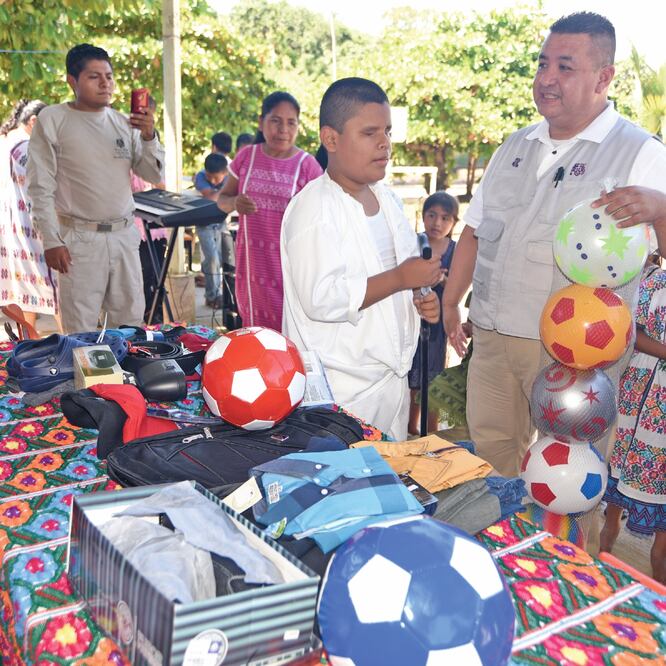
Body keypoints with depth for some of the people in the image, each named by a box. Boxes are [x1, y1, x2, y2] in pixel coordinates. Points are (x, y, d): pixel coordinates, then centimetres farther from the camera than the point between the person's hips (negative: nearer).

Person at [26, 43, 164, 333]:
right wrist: (52, 241, -9)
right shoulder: (52, 120, -3)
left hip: (125, 236, 4)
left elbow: (154, 175, 9)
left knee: (131, 322, 10)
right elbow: (41, 187, -4)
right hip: (80, 239, -4)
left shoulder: (125, 123, 8)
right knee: (81, 333, 0)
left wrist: (149, 137, -7)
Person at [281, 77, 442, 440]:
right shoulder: (315, 207, -17)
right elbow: (322, 299, -27)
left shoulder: (386, 198, 10)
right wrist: (400, 279, -23)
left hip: (393, 375, 9)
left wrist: (421, 298, 4)